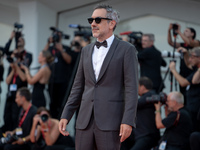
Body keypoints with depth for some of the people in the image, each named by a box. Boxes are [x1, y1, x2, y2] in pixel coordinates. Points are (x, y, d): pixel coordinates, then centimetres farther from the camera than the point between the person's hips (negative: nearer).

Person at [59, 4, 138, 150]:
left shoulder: (126, 49, -2)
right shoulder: (87, 51, 16)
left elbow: (131, 88, -8)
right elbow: (78, 87, 17)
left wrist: (128, 122, -17)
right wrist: (65, 116, 8)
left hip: (110, 121, -5)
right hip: (85, 121, 5)